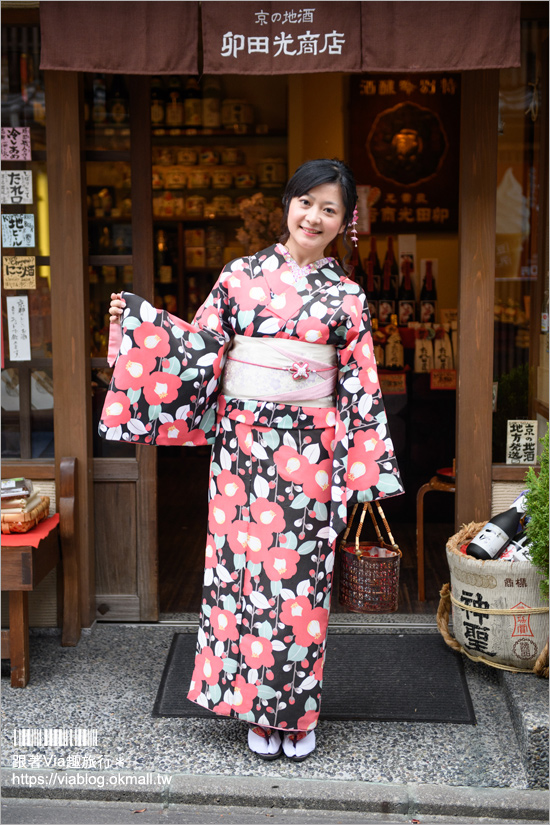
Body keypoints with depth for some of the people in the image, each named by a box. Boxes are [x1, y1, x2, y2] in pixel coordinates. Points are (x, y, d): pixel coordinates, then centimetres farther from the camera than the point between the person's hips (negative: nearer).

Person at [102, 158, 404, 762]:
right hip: (243, 443, 0)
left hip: (311, 451, 0)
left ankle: (298, 710, 22)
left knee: (301, 573, 4)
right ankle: (257, 708, 21)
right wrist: (138, 323, -5)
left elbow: (360, 388, 4)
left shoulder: (346, 297, 5)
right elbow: (199, 346, 6)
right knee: (245, 566, 4)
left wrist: (367, 469, 0)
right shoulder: (240, 274, 5)